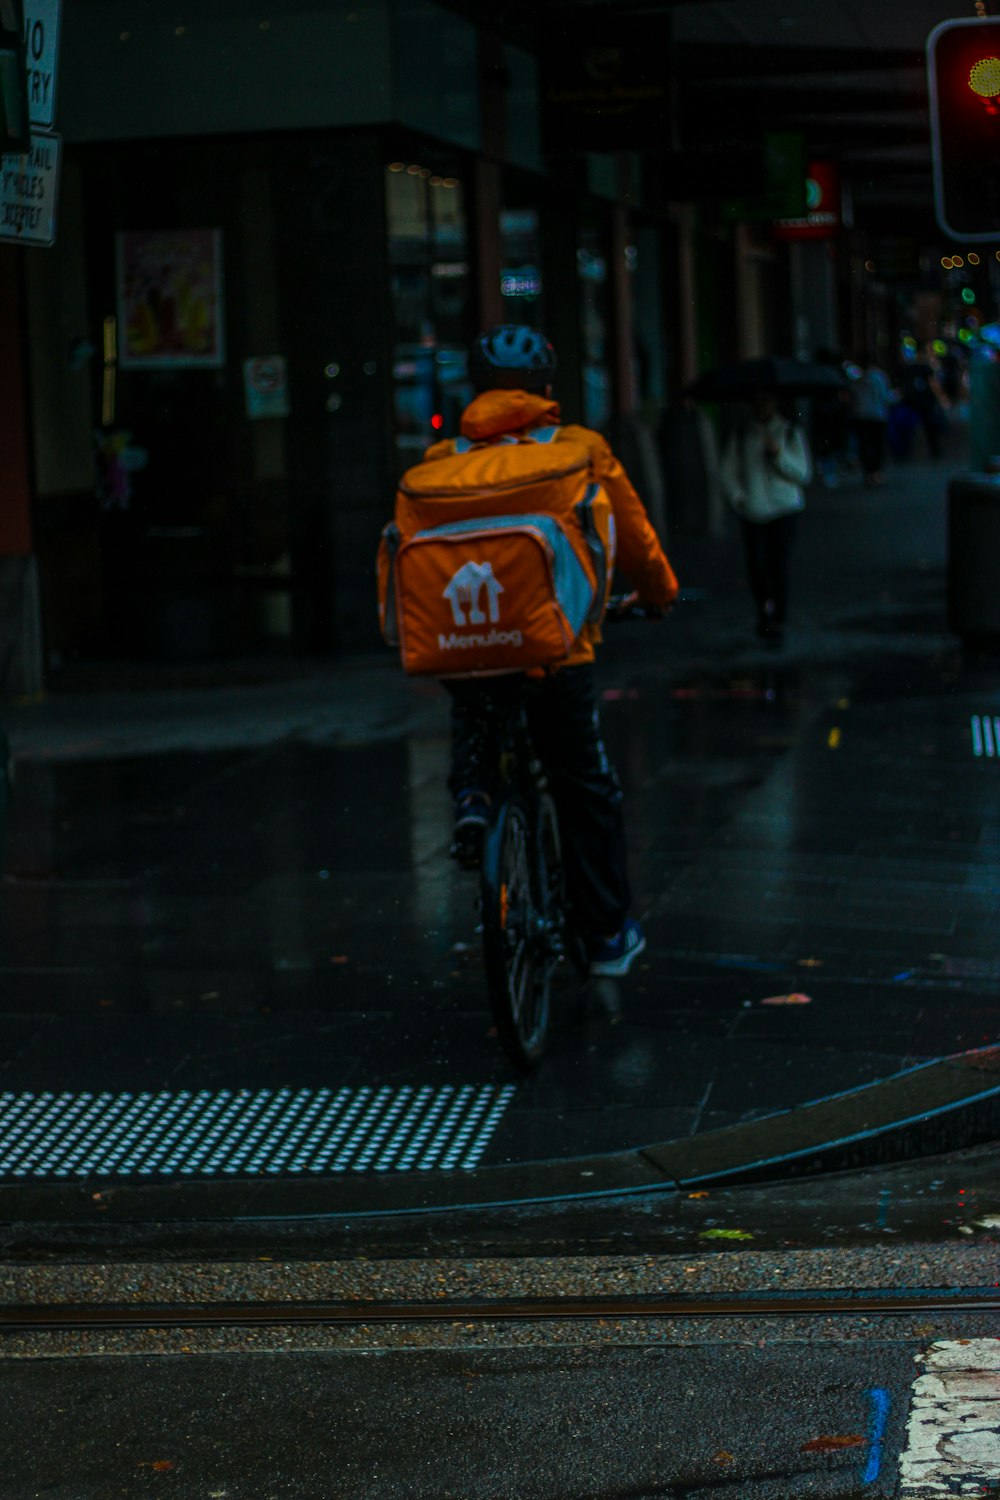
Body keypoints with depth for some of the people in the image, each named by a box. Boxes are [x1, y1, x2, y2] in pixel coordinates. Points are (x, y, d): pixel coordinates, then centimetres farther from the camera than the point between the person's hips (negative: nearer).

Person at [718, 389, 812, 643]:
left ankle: (778, 624, -5)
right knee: (755, 565, -4)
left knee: (778, 563, -11)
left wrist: (779, 455, -14)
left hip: (783, 509, -2)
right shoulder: (741, 435, 8)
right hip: (751, 510, 2)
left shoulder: (791, 433, 4)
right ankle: (764, 608, 24)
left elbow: (804, 474, 0)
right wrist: (737, 497, -7)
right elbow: (726, 471, 9)